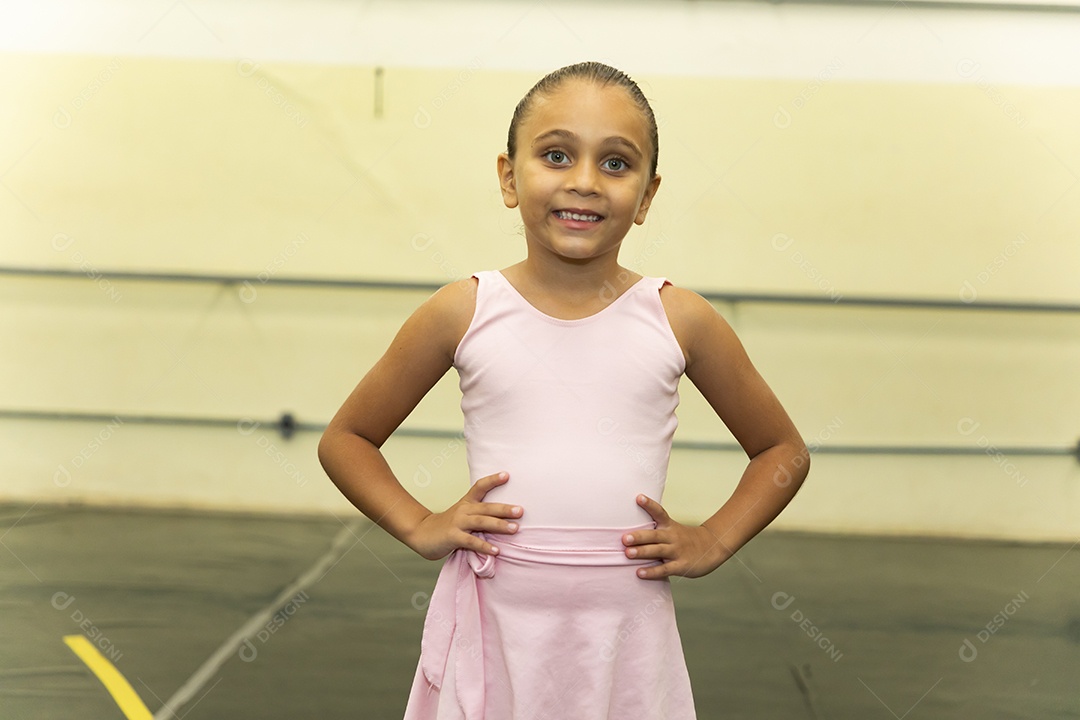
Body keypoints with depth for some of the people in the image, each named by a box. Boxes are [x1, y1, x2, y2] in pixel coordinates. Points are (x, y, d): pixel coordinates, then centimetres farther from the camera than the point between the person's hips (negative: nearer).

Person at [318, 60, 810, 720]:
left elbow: (784, 451, 15)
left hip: (625, 629, 0)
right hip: (492, 622, 0)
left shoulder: (679, 320, 0)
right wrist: (418, 526, -1)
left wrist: (713, 542, 3)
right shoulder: (464, 313, -1)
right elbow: (346, 439, 12)